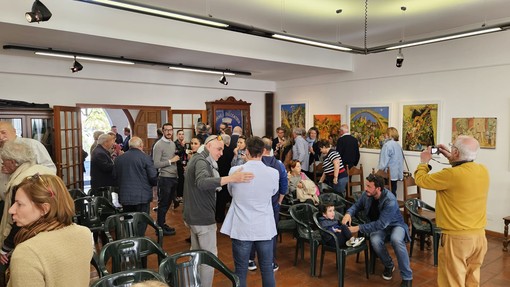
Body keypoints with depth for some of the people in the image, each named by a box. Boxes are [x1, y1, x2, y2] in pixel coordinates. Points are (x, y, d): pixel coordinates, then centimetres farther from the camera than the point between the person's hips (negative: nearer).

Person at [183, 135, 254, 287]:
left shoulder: (196, 159, 12)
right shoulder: (201, 161, -20)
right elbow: (202, 182, -42)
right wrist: (231, 178, -51)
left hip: (193, 215, 10)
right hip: (203, 217, -10)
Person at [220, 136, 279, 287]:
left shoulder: (235, 171, -10)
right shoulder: (273, 173, -9)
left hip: (241, 229, -1)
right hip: (265, 228, 1)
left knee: (240, 270, 12)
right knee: (267, 269, 15)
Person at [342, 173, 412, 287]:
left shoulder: (390, 201, -31)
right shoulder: (366, 195, -13)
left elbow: (381, 224, -33)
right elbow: (356, 205, 6)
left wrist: (358, 228, -34)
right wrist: (349, 213, -17)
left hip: (395, 225, -4)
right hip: (378, 227, 4)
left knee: (396, 240, -38)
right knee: (375, 241, -31)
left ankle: (407, 277, -20)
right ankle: (389, 266, 0)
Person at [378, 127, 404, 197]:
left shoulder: (388, 145, -14)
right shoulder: (398, 145, 11)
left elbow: (384, 160, -16)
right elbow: (400, 160, 15)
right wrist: (400, 173, 19)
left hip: (388, 175, -8)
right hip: (396, 174, 8)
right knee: (393, 192, 12)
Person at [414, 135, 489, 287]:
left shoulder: (451, 175, -23)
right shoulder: (483, 171, -2)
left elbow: (421, 180, -9)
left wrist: (424, 161, 8)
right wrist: (452, 160, 20)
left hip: (457, 237, -7)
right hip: (479, 235, 7)